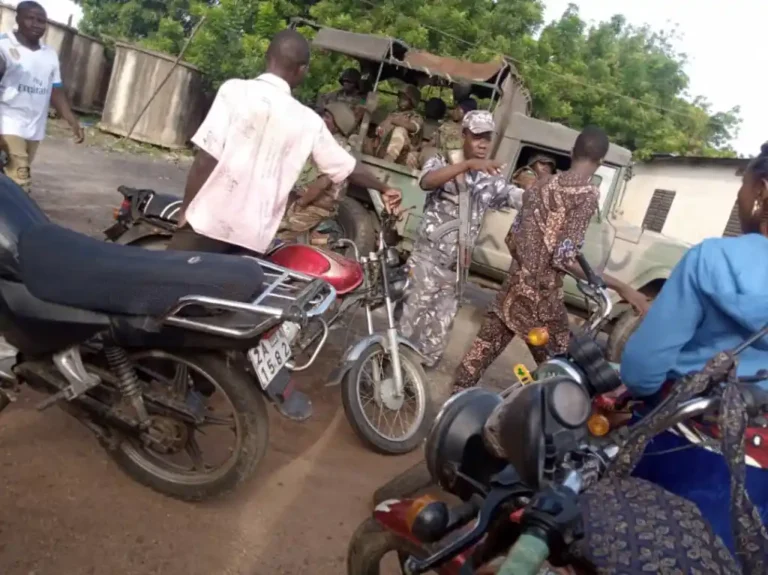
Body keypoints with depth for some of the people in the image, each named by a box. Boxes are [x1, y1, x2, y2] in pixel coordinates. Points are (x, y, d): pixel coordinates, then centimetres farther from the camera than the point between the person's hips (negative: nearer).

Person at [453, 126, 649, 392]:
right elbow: (565, 258, -20)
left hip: (515, 285, 7)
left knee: (486, 344, 18)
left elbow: (512, 238, 8)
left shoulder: (542, 184, 6)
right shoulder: (589, 194, -13)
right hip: (543, 294, -6)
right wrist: (621, 287, -18)